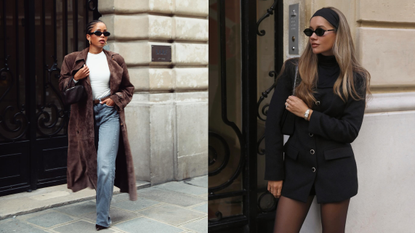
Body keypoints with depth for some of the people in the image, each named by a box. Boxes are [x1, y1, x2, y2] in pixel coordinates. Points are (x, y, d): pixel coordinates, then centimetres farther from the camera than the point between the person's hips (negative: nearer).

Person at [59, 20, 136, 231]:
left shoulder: (116, 60, 7)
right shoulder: (72, 60, 7)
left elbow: (128, 88, 14)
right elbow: (62, 86, 8)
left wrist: (116, 99, -4)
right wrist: (75, 78, -11)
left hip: (109, 113, -2)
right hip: (84, 115, 2)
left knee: (106, 166, -13)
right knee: (90, 162, 13)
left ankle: (102, 218, -8)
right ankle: (102, 195, 41)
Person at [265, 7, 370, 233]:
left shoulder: (355, 78, -1)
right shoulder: (293, 69, -1)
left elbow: (350, 131, -7)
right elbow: (273, 122, -3)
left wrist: (308, 114, -14)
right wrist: (274, 172, -5)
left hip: (336, 170, 0)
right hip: (296, 165, 1)